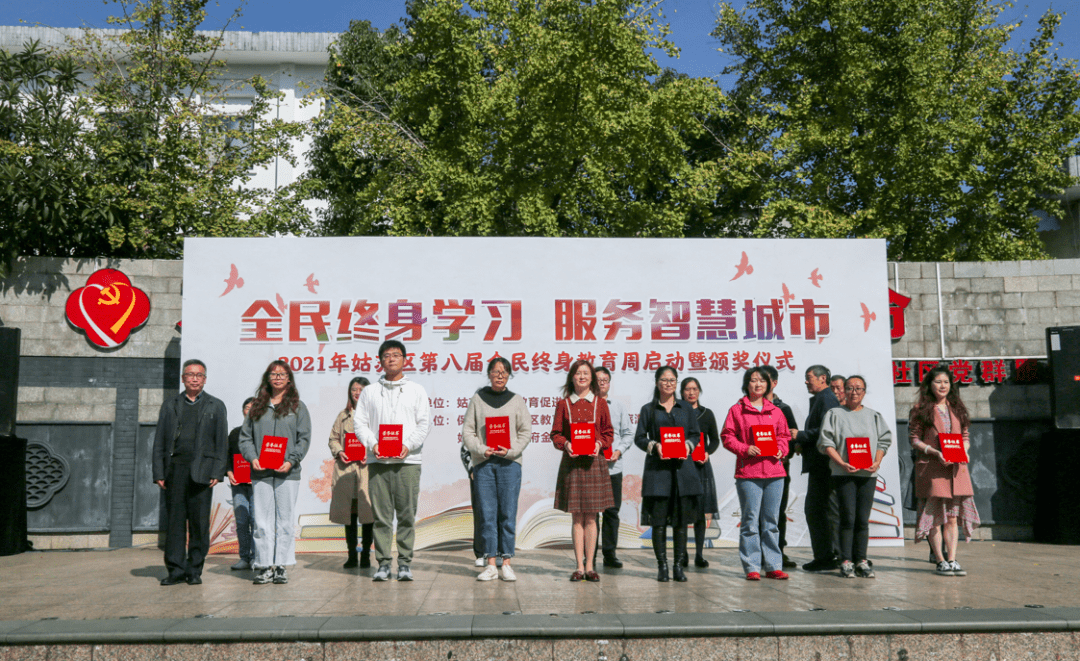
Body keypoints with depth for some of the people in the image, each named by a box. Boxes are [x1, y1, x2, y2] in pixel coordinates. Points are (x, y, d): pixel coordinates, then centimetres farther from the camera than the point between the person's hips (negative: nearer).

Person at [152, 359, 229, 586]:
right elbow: (159, 441, 11)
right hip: (175, 470, 1)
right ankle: (176, 569, 9)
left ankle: (195, 570, 9)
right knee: (174, 520, 1)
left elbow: (221, 442, 7)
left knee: (199, 522, 0)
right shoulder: (170, 405, 14)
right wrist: (159, 473, 2)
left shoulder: (216, 406, 11)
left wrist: (217, 472, -4)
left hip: (201, 471, -1)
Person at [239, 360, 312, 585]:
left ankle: (282, 566, 7)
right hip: (260, 473, 1)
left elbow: (304, 438, 3)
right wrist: (252, 458, -6)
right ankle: (264, 567, 6)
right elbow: (245, 436, 11)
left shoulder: (297, 407, 8)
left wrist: (291, 461, -11)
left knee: (285, 521, 1)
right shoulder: (257, 406, 13)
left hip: (287, 473, -1)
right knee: (262, 522, 1)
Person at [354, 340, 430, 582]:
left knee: (407, 514, -1)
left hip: (408, 460, -1)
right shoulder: (369, 392, 15)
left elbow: (423, 424, 5)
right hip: (377, 461, 1)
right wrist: (373, 444, -9)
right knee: (381, 515, 0)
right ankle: (383, 563, 7)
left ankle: (405, 562, 7)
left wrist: (408, 445, -11)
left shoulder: (417, 390, 12)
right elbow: (359, 422, 8)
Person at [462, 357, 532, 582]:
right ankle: (491, 564, 5)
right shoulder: (478, 399, 10)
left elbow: (526, 432, 7)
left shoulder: (517, 401, 10)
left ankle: (506, 563, 5)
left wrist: (510, 451, -9)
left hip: (510, 462, 0)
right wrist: (481, 449, -10)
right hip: (483, 462, 0)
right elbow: (467, 431, 6)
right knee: (487, 513, 0)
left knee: (508, 514, -1)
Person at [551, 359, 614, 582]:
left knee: (591, 516, 1)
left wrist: (599, 444, -11)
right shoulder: (563, 404, 8)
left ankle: (589, 566, 8)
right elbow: (555, 434, 6)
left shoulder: (600, 403, 8)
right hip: (571, 462, 0)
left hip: (594, 462, 0)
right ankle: (579, 566, 7)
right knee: (577, 517, 2)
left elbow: (608, 432, 8)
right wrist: (565, 444, -13)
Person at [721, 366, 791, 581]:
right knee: (750, 521, -2)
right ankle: (751, 567, 5)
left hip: (774, 472, 3)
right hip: (748, 473, -3)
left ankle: (773, 566, 14)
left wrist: (781, 450, -1)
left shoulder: (776, 412, 14)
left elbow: (784, 436, 19)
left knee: (771, 521, 8)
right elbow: (727, 437, 1)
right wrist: (745, 449, -13)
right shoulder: (737, 410, 4)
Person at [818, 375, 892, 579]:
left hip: (868, 473, 3)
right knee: (848, 517, -7)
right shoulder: (835, 414, 5)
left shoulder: (873, 415, 15)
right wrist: (842, 463, -12)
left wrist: (877, 461, -4)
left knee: (863, 519, 2)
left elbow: (884, 440, 12)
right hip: (843, 473, -3)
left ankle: (861, 560, 8)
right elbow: (826, 443, -1)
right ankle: (846, 561, -2)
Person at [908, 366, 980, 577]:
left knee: (953, 517, 2)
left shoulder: (957, 408, 15)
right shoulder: (921, 409, 1)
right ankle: (940, 561, 5)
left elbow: (965, 437, 18)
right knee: (934, 517, -2)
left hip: (956, 468, 4)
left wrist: (963, 452, -3)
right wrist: (935, 452, -16)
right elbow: (915, 439, -2)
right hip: (930, 468, -4)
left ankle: (952, 560, 5)